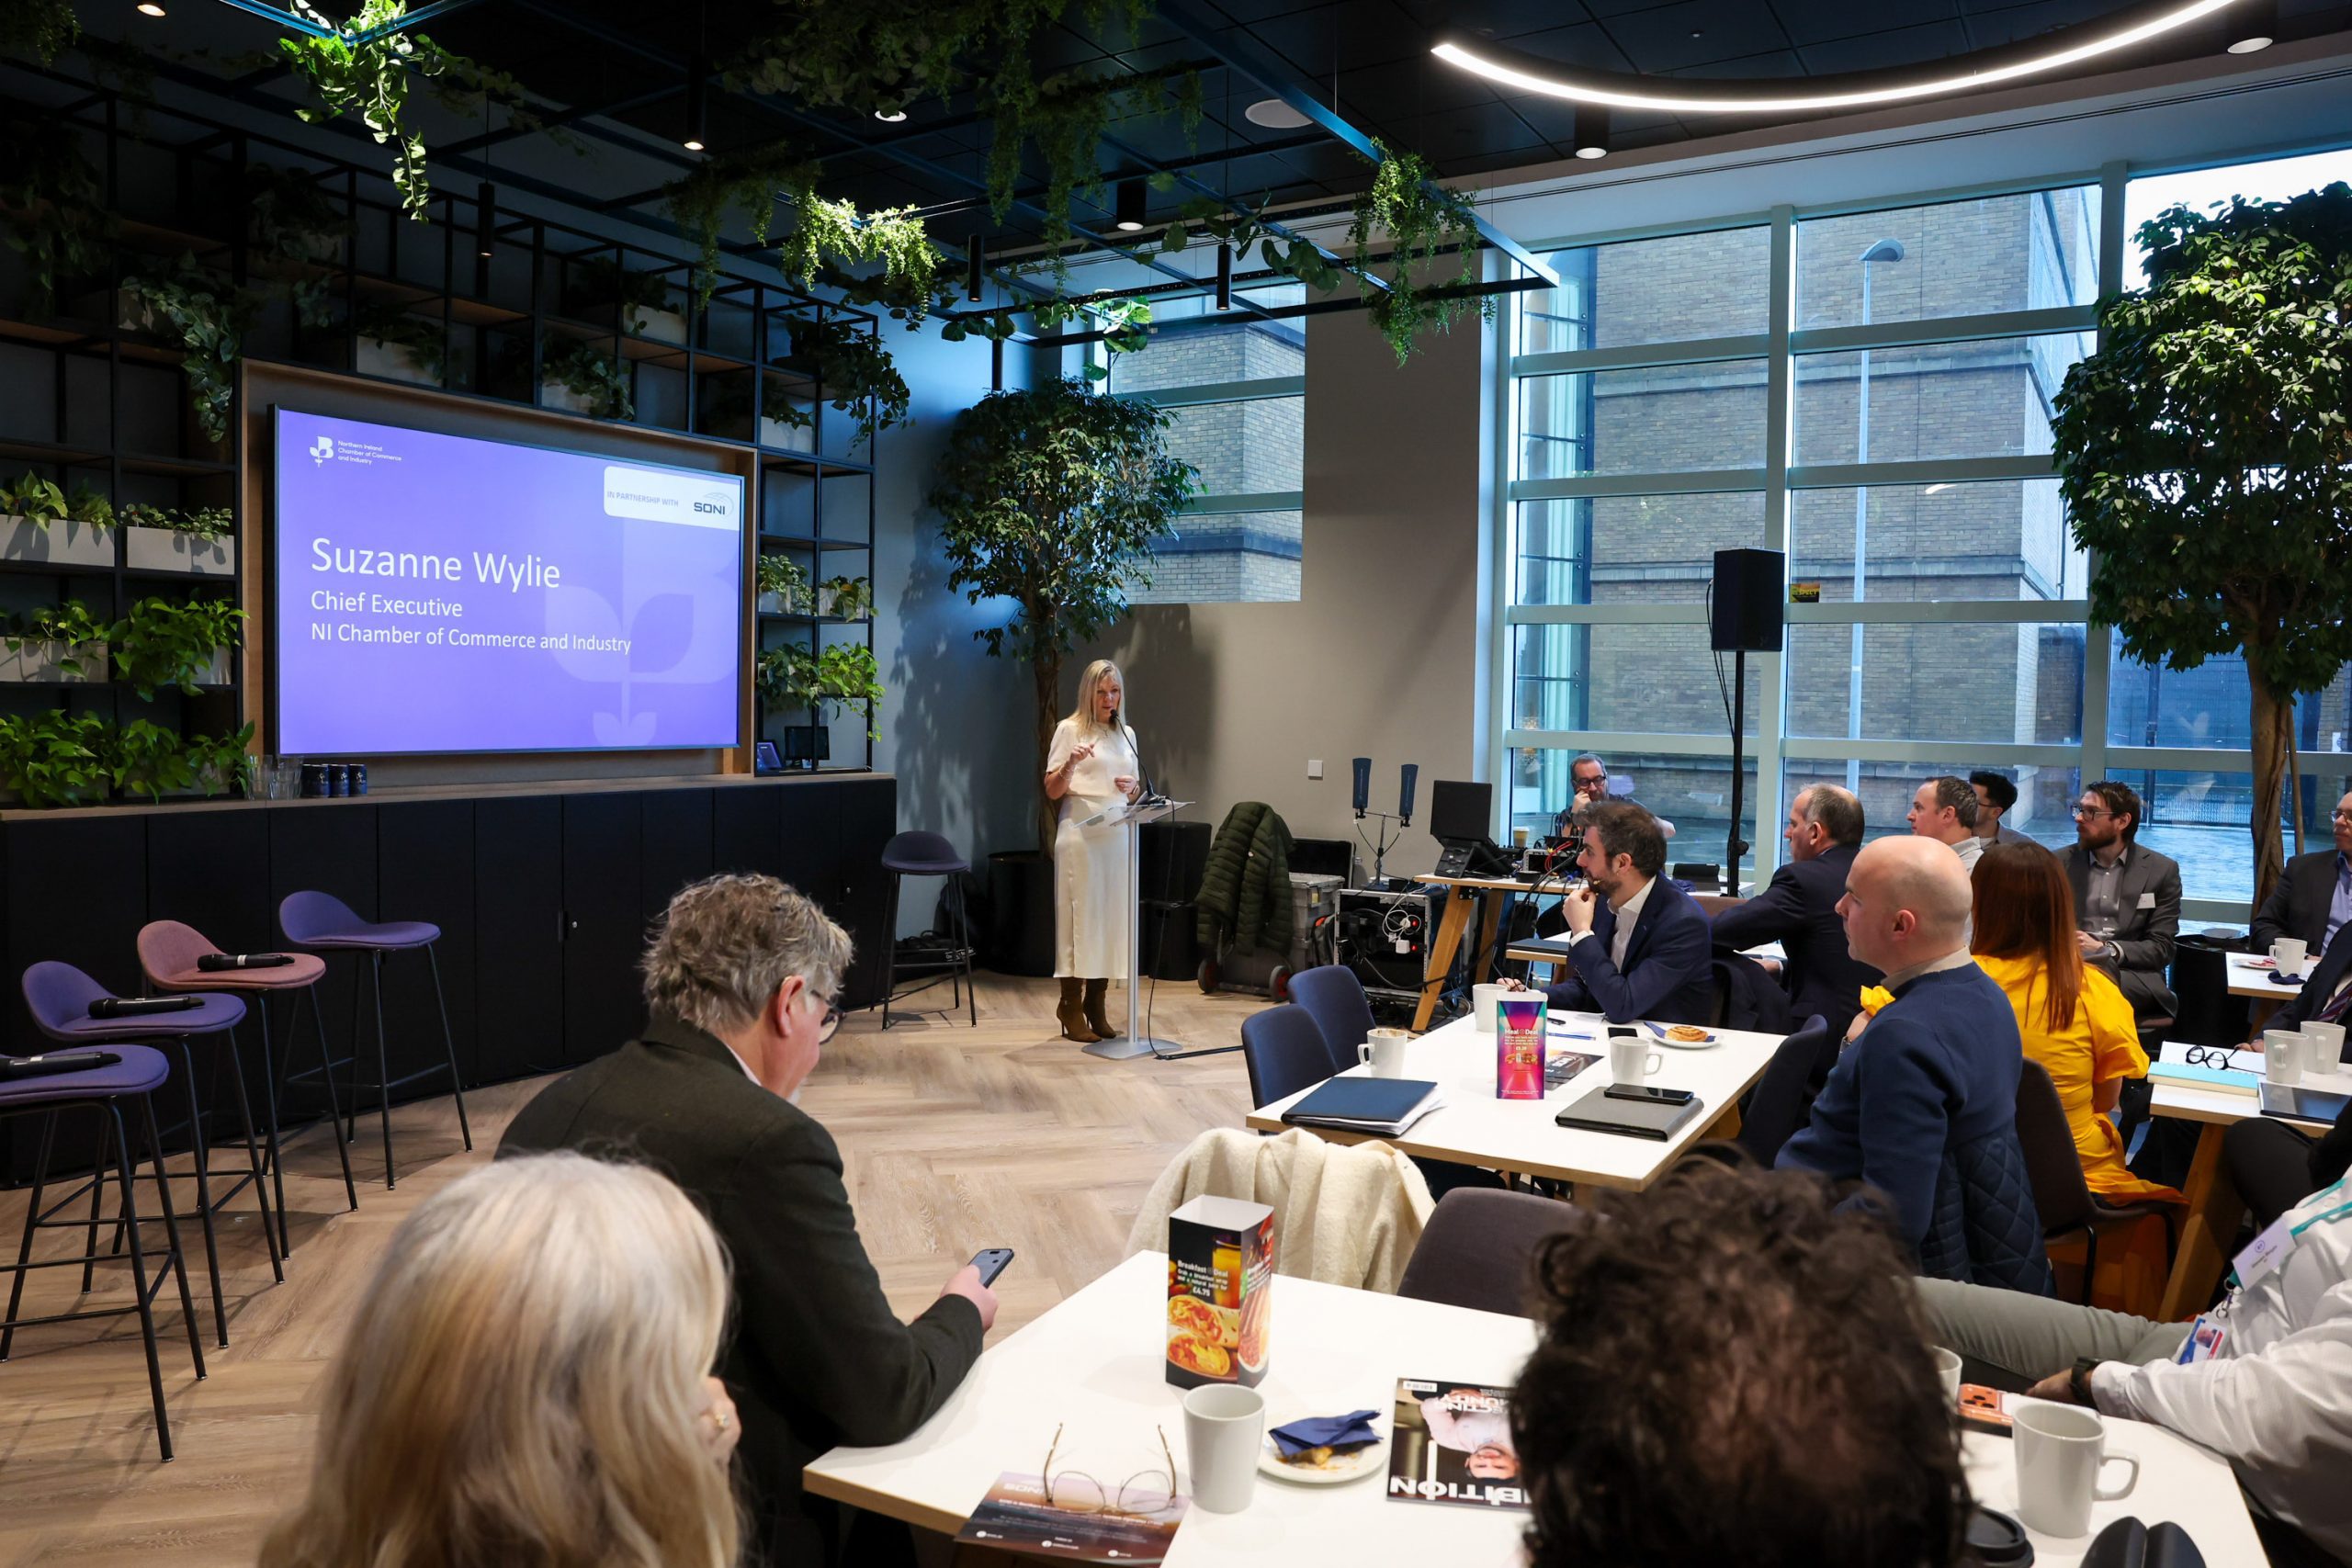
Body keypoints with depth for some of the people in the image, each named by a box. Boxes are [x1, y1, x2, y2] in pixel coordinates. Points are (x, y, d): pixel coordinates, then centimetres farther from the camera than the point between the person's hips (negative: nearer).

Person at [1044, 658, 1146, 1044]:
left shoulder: (1126, 734, 16)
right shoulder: (1069, 730, 1)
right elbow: (1052, 791, -2)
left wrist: (1133, 788, -1)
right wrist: (1070, 765, -20)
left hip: (1119, 838, 5)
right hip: (1081, 836, -5)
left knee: (1112, 918, 4)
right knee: (1080, 918, -6)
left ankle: (1095, 1006, 11)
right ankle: (1071, 1008, 0)